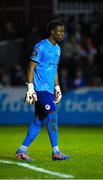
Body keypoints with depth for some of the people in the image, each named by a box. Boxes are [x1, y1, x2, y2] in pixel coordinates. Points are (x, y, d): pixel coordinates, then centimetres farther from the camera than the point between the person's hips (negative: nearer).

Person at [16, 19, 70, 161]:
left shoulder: (57, 48, 17)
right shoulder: (41, 47, -10)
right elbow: (31, 67, -11)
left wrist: (57, 88, 21)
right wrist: (30, 88, -16)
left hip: (49, 90, 9)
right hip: (41, 89, -8)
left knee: (38, 121, 7)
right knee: (52, 116, -15)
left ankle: (22, 150, 14)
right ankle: (55, 152, -15)